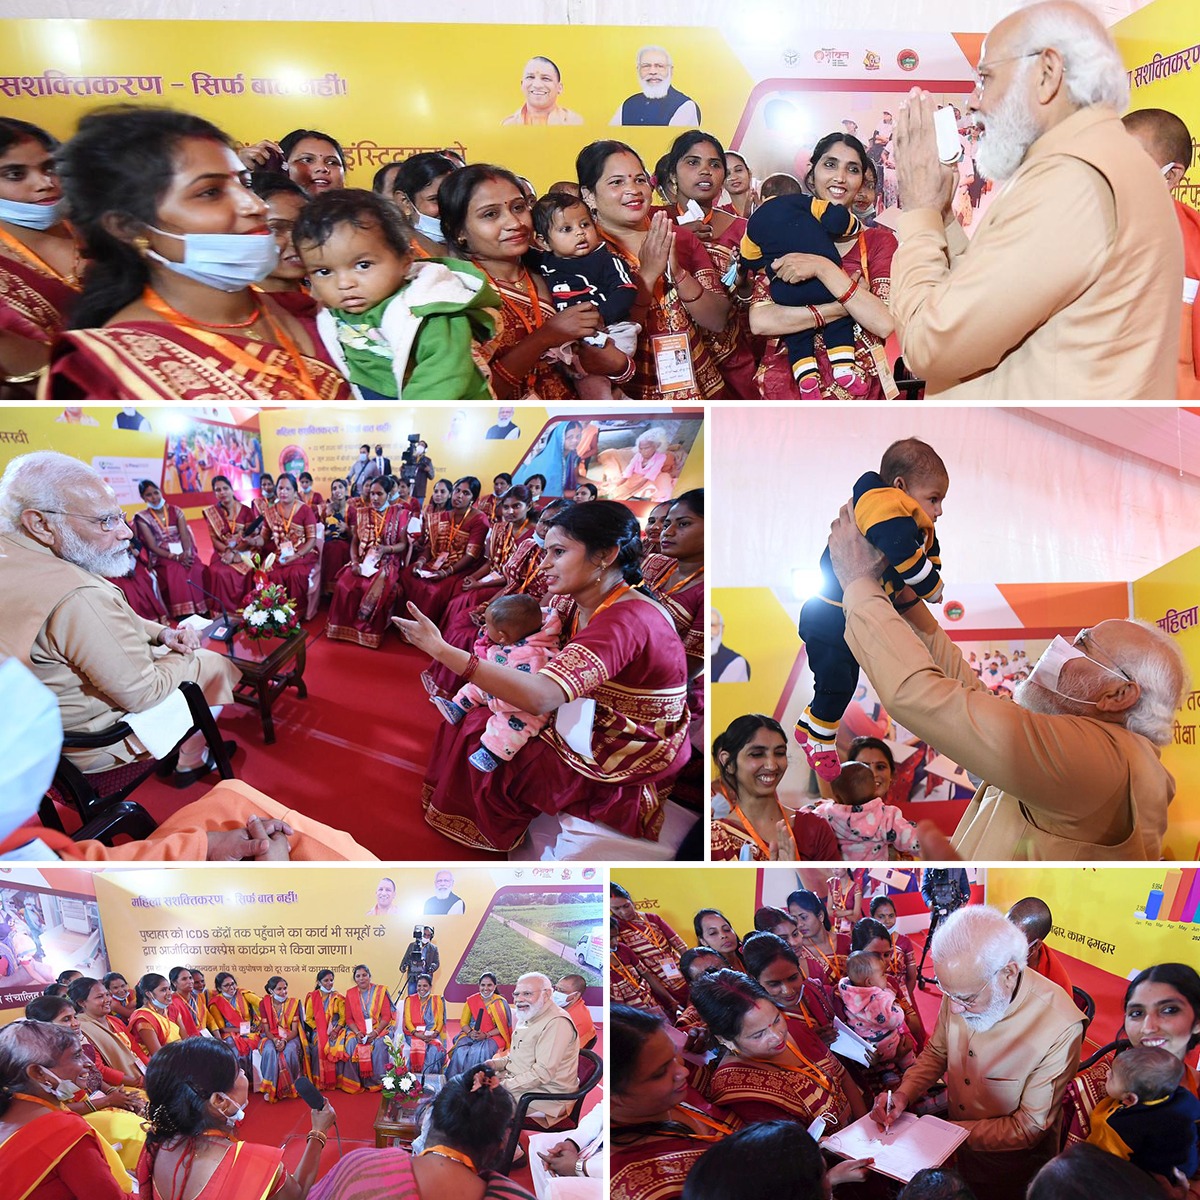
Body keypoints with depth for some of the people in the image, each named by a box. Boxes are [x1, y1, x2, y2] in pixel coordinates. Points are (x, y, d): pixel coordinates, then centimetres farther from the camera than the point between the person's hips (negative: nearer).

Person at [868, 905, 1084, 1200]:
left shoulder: (1059, 1029, -33)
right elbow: (936, 1052, 2)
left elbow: (1029, 1129, -21)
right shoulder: (963, 987, -17)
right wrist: (904, 1093, -14)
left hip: (1010, 1165, -4)